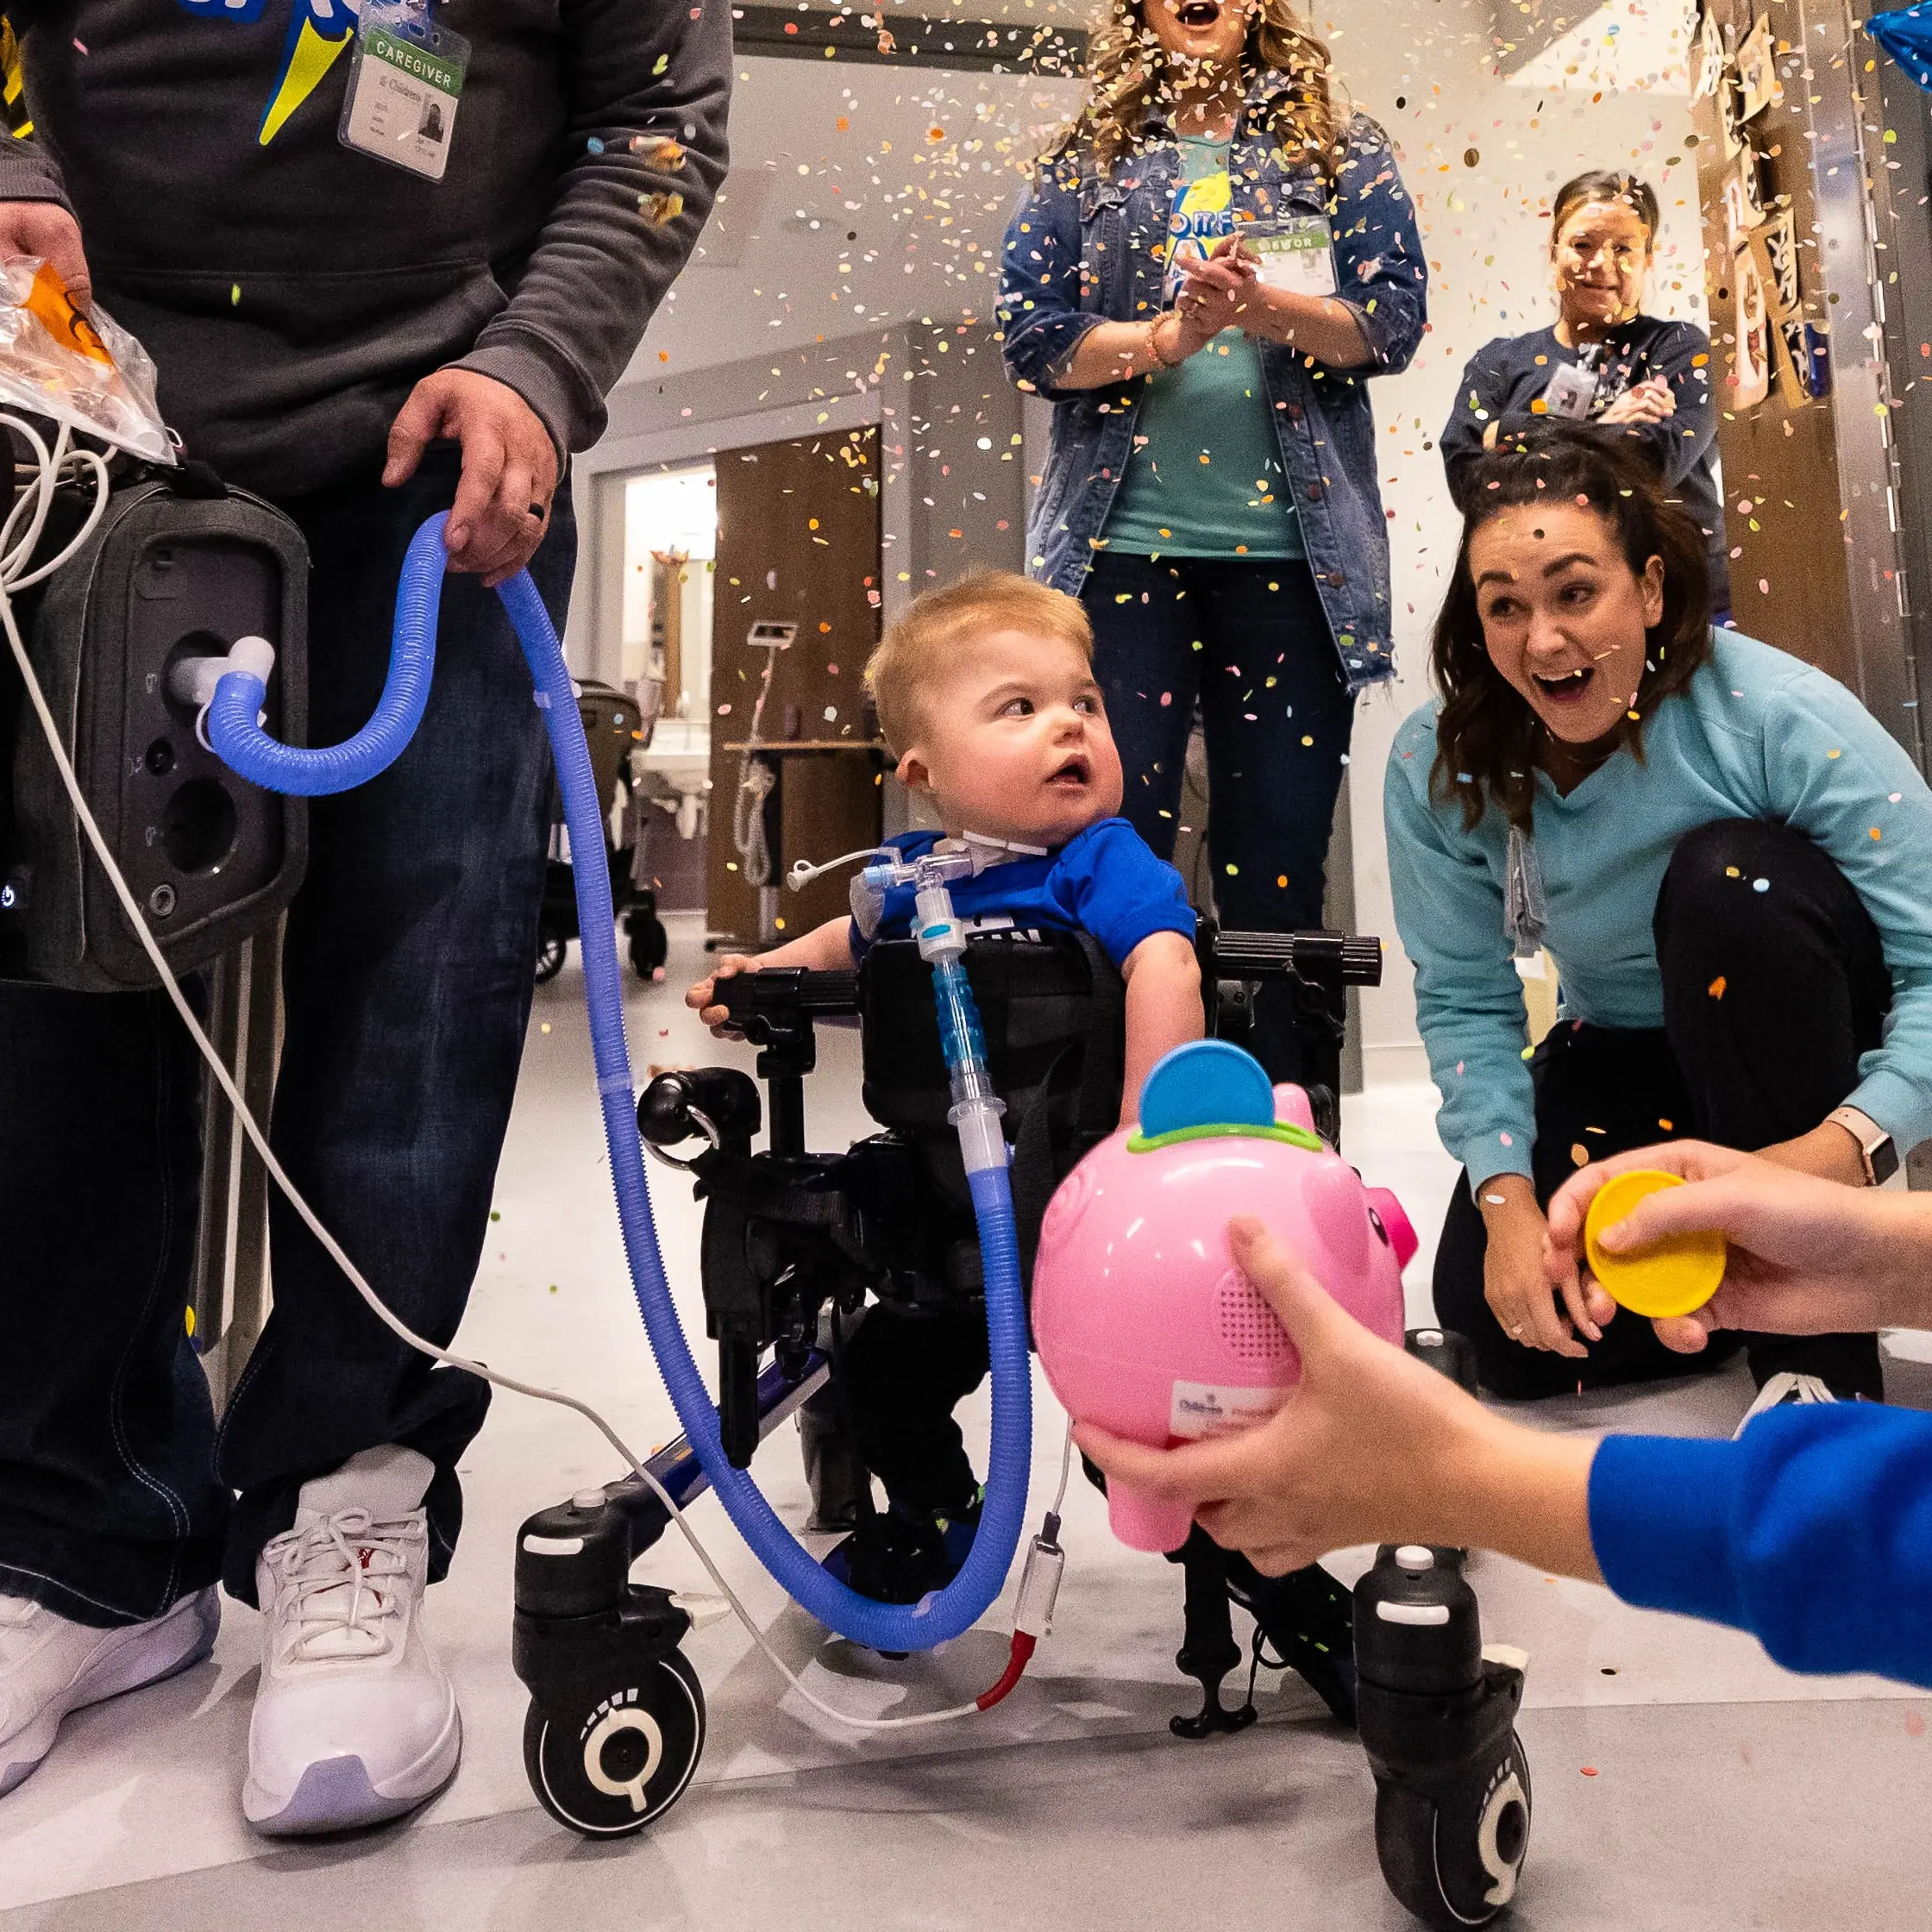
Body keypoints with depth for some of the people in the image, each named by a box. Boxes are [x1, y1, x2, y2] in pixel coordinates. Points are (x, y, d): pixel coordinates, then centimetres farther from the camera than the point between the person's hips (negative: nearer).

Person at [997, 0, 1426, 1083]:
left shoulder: (1343, 150, 16)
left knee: (1280, 864, 2)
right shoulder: (1087, 162, 15)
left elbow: (1394, 322, 5)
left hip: (1295, 550, 1)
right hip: (1123, 542, 0)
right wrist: (1171, 334, -11)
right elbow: (1032, 335, 4)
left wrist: (1265, 305, -13)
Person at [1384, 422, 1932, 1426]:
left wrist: (1848, 1145, -44)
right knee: (1490, 1306, -17)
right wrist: (1506, 1194, -23)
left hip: (1814, 1037, -2)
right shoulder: (1438, 767, -17)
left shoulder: (1781, 718, -27)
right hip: (1625, 1053, 3)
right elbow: (1464, 998, -12)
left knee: (1729, 875, -35)